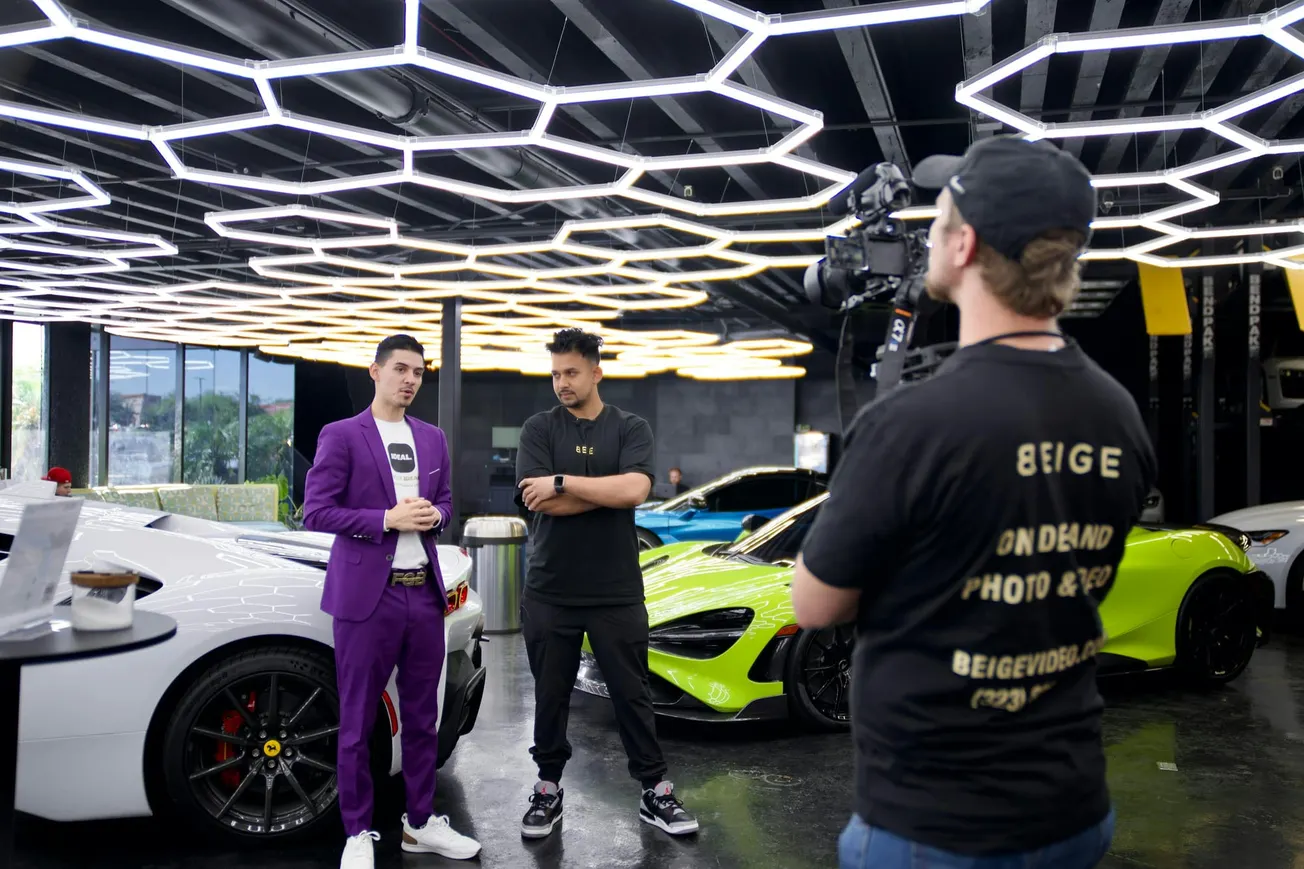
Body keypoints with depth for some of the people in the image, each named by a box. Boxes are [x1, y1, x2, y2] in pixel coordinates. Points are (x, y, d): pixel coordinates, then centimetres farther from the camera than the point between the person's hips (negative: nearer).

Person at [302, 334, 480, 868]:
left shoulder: (433, 439, 12)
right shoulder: (341, 436, -4)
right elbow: (316, 512, -9)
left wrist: (434, 515, -4)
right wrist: (387, 519, -17)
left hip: (425, 593, 5)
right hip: (367, 594, -5)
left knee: (422, 717, 12)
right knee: (357, 722, 4)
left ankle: (420, 824, 26)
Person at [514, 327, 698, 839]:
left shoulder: (631, 428, 1)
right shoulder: (538, 429, 1)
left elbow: (635, 490, -17)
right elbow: (538, 502, -13)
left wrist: (562, 482, -16)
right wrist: (609, 490, -12)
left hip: (617, 593, 0)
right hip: (548, 592, 1)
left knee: (632, 694, 9)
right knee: (550, 696, 12)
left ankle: (655, 792, 21)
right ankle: (548, 789, 28)